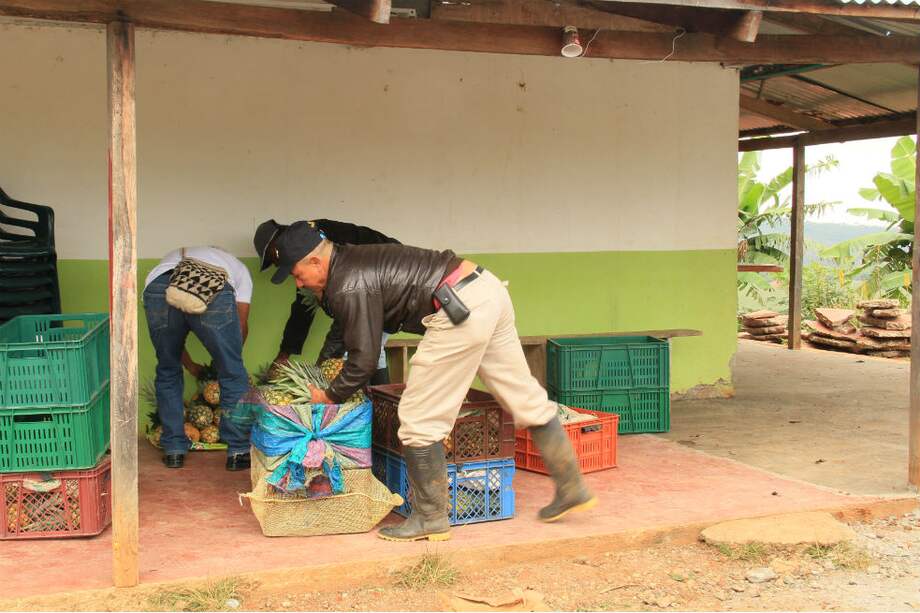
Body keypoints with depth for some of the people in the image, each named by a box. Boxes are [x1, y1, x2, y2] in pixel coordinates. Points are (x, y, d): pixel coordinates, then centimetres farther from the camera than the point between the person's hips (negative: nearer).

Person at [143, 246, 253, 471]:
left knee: (167, 373, 25)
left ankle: (174, 451, 29)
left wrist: (190, 366, 55)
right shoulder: (238, 267, 39)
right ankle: (239, 452, 20)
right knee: (233, 373, 16)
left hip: (159, 291, 3)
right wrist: (228, 359, 47)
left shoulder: (172, 258, 45)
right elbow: (241, 325, 31)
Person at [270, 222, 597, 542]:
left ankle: (431, 519, 11)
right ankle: (572, 489, 27)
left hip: (462, 310, -10)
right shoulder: (352, 259, 18)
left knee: (419, 419, 0)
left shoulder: (349, 287, -11)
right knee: (525, 397, 17)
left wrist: (329, 396, 6)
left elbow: (363, 359, -8)